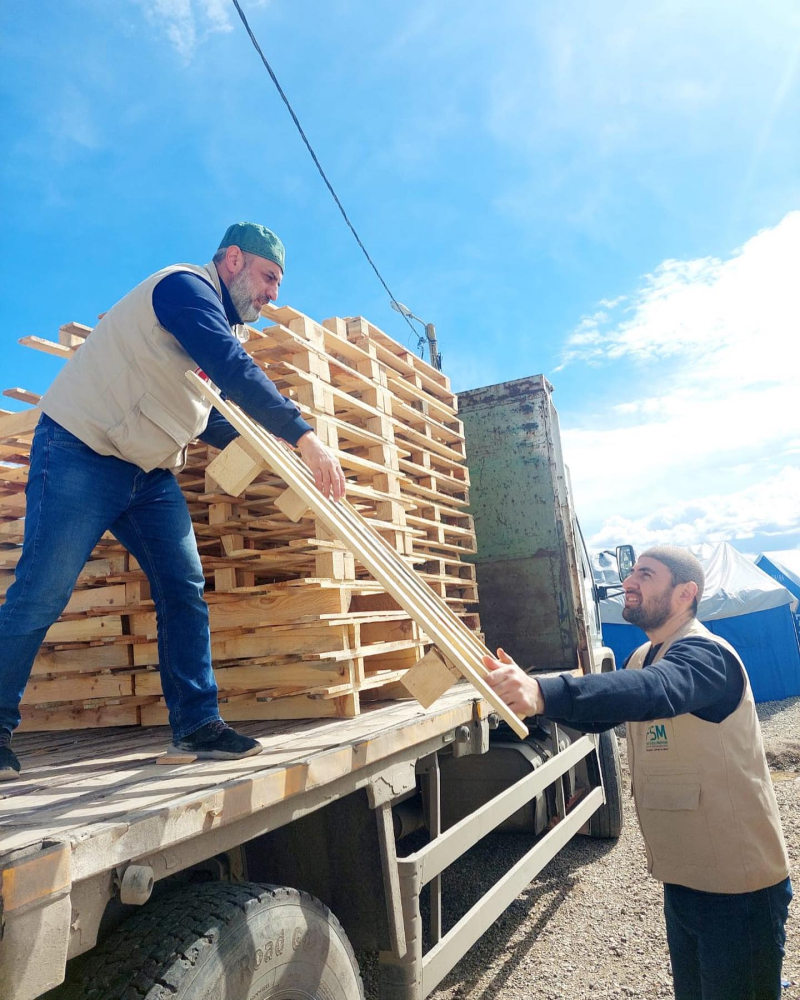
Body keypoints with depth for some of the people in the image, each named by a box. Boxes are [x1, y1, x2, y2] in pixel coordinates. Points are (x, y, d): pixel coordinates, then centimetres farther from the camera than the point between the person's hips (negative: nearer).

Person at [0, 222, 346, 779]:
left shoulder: (223, 326, 18)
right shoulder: (186, 285, -11)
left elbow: (210, 416, 21)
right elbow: (236, 371, -28)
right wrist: (305, 438, -30)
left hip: (151, 473, 9)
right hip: (81, 452, -9)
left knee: (185, 590, 0)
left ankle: (197, 723, 4)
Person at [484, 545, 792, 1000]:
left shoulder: (706, 654, -23)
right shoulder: (644, 657, 8)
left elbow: (655, 690, -45)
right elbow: (598, 716, 10)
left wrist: (544, 692, -60)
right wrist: (525, 685, -8)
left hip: (739, 886, -8)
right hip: (685, 877, 8)